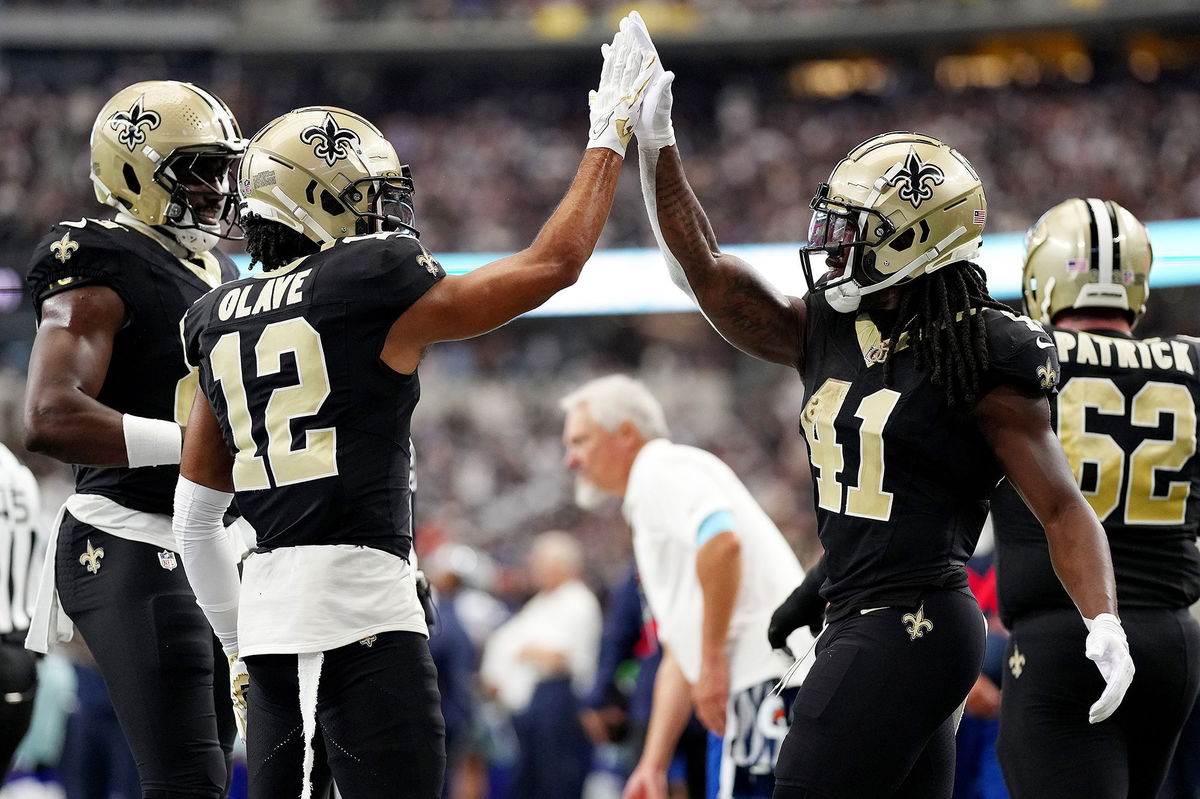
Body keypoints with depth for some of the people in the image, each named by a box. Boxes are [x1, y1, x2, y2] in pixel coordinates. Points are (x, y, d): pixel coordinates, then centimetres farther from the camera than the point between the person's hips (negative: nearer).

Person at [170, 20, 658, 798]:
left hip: (269, 609, 7)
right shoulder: (378, 297, -5)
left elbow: (196, 513, 20)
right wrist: (610, 140, 13)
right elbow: (553, 265, 2)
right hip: (359, 607, -7)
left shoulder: (223, 323, 14)